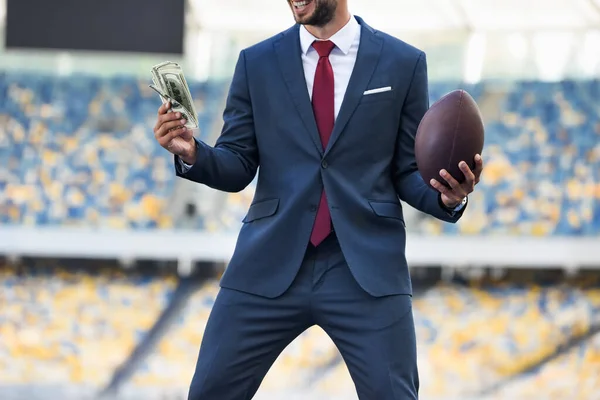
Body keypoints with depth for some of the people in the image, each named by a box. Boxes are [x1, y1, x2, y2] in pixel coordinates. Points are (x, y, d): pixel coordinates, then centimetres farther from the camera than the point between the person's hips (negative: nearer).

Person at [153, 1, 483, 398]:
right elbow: (238, 168, 7)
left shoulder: (403, 63, 4)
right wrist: (192, 154, -13)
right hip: (270, 266, 2)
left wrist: (446, 197, -14)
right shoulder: (257, 62, 8)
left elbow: (408, 173, 7)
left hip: (366, 269, -2)